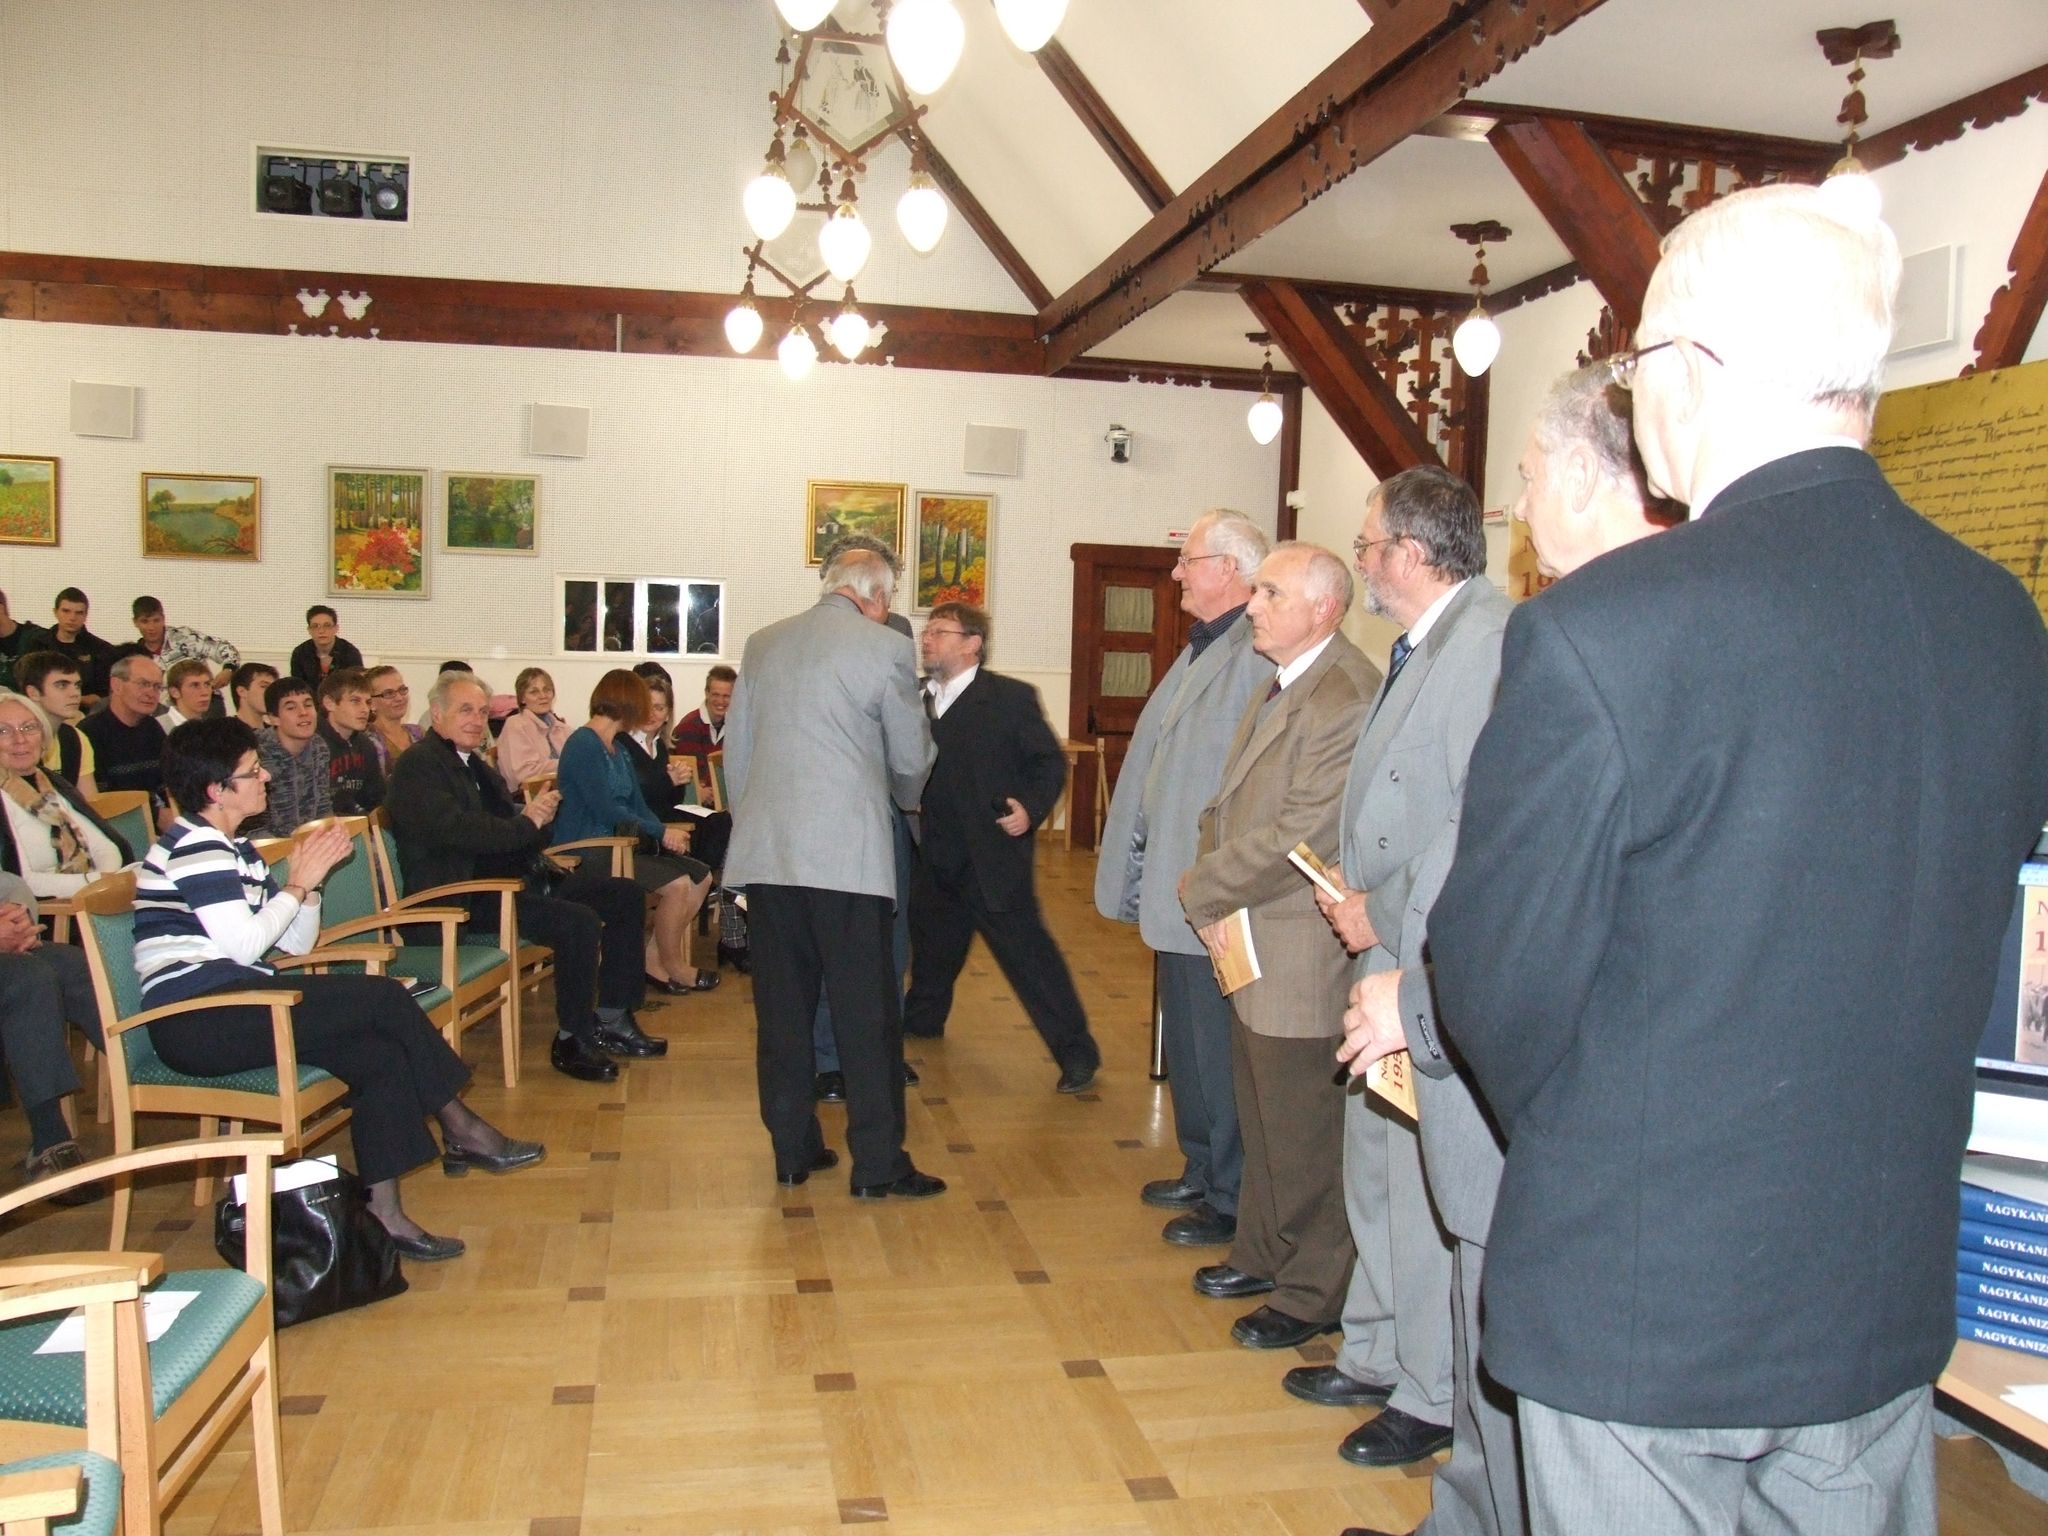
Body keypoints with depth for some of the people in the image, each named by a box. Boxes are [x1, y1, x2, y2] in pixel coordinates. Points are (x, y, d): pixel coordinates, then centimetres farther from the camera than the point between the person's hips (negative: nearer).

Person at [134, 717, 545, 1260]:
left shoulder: (235, 849, 21)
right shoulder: (195, 848, -9)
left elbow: (297, 943, 18)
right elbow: (242, 945, -18)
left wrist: (311, 879, 2)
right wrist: (298, 883, -6)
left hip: (231, 1010, 9)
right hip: (197, 1020, -9)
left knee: (383, 1055, -11)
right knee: (385, 997, -17)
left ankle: (383, 1213, -11)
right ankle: (461, 1131, -1)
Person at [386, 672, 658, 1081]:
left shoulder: (475, 765, 22)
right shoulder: (417, 766, -8)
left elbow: (506, 819, 15)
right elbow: (462, 830, -23)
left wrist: (536, 812, -9)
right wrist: (527, 822, -12)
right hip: (461, 898, -10)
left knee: (625, 895, 4)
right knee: (579, 922, -29)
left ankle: (612, 1019, 8)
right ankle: (572, 1040, -13)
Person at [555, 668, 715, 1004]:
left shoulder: (619, 750, 17)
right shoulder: (583, 744, -12)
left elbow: (638, 805, 12)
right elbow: (606, 810, -20)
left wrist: (667, 833, -7)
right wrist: (662, 833, -16)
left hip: (615, 845, 10)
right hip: (585, 852, -10)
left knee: (701, 877, 0)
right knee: (676, 884, -23)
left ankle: (654, 959, 4)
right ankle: (671, 966, -3)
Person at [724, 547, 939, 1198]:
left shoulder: (763, 644, 12)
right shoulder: (885, 648, -3)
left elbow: (736, 748, 15)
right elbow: (911, 759, 4)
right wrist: (902, 797, 26)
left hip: (764, 853, 5)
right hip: (847, 853, -5)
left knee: (783, 1007, 12)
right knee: (867, 1015, 2)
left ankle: (792, 1149, 19)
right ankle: (877, 1164, 7)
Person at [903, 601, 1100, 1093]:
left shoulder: (1012, 697, -8)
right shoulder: (917, 698, 8)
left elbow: (1050, 761, -4)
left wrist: (1032, 807, -18)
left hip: (994, 854, -6)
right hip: (936, 856, 6)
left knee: (1026, 950, -5)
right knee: (932, 941, 22)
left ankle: (1075, 1051, 4)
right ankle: (922, 1018, 46)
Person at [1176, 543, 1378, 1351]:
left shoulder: (1349, 700, -21)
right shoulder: (1274, 689, 12)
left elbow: (1302, 834, -25)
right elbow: (1226, 805, 15)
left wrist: (1199, 892, -13)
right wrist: (1215, 904, -1)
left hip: (1304, 959, -10)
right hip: (1249, 946, 10)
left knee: (1304, 1135, 5)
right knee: (1261, 1120, 22)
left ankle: (1312, 1296, 22)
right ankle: (1264, 1255, 39)